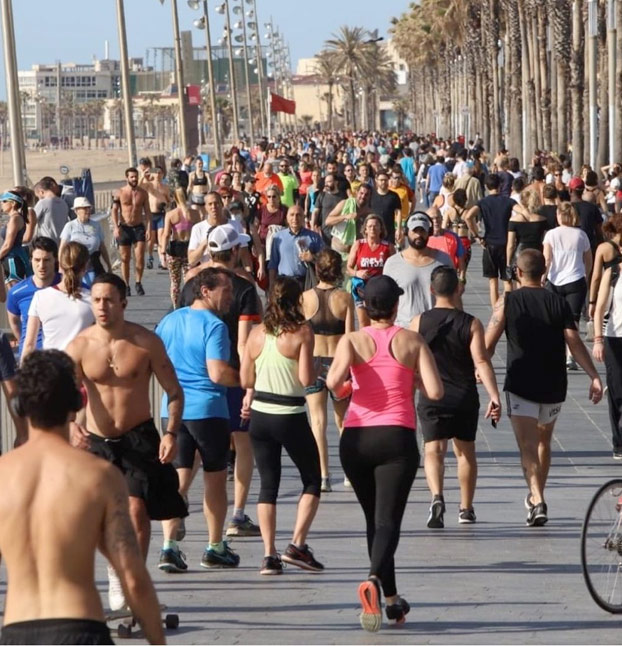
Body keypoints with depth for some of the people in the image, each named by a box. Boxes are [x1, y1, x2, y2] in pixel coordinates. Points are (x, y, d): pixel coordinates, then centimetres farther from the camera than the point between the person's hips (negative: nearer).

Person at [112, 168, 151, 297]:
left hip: (139, 227, 1)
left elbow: (147, 211, 6)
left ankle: (138, 283, 4)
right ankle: (126, 285, 10)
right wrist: (116, 227, -12)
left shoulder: (143, 193, 4)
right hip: (124, 227, -1)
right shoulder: (121, 193, 0)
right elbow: (114, 210, -1)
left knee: (140, 257, -9)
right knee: (125, 258, 3)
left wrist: (149, 228, -4)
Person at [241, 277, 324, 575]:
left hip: (260, 416, 4)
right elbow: (306, 379, -17)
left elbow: (245, 380, 4)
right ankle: (297, 545, 0)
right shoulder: (302, 332, -11)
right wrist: (313, 371, 4)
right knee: (312, 480, 12)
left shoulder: (257, 333, 1)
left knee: (268, 484, 10)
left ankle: (269, 554, 3)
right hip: (291, 417, -4)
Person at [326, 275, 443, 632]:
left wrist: (340, 388, 6)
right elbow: (435, 391, -7)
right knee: (387, 520, -7)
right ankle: (375, 580, -35)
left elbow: (335, 380, -17)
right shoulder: (413, 341, 1)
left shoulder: (352, 340, 1)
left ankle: (392, 599, 23)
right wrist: (412, 378, 12)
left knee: (374, 519, 17)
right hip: (397, 438, -2)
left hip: (355, 439, 2)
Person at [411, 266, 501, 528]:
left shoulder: (419, 322, -2)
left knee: (433, 450, -5)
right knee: (465, 451, 17)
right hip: (465, 397, 1)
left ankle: (437, 496, -31)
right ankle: (466, 508, 25)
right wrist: (495, 397, -17)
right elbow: (481, 361, -15)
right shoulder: (471, 324, -5)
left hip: (431, 397, -1)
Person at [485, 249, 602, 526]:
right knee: (543, 442, 22)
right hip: (554, 387, 3)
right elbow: (575, 342, -7)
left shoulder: (507, 302, -4)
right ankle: (536, 497, 34)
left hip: (520, 386, -3)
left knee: (528, 446, -7)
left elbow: (487, 345, -6)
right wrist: (594, 377, -8)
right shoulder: (559, 303, 2)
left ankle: (537, 501, -26)